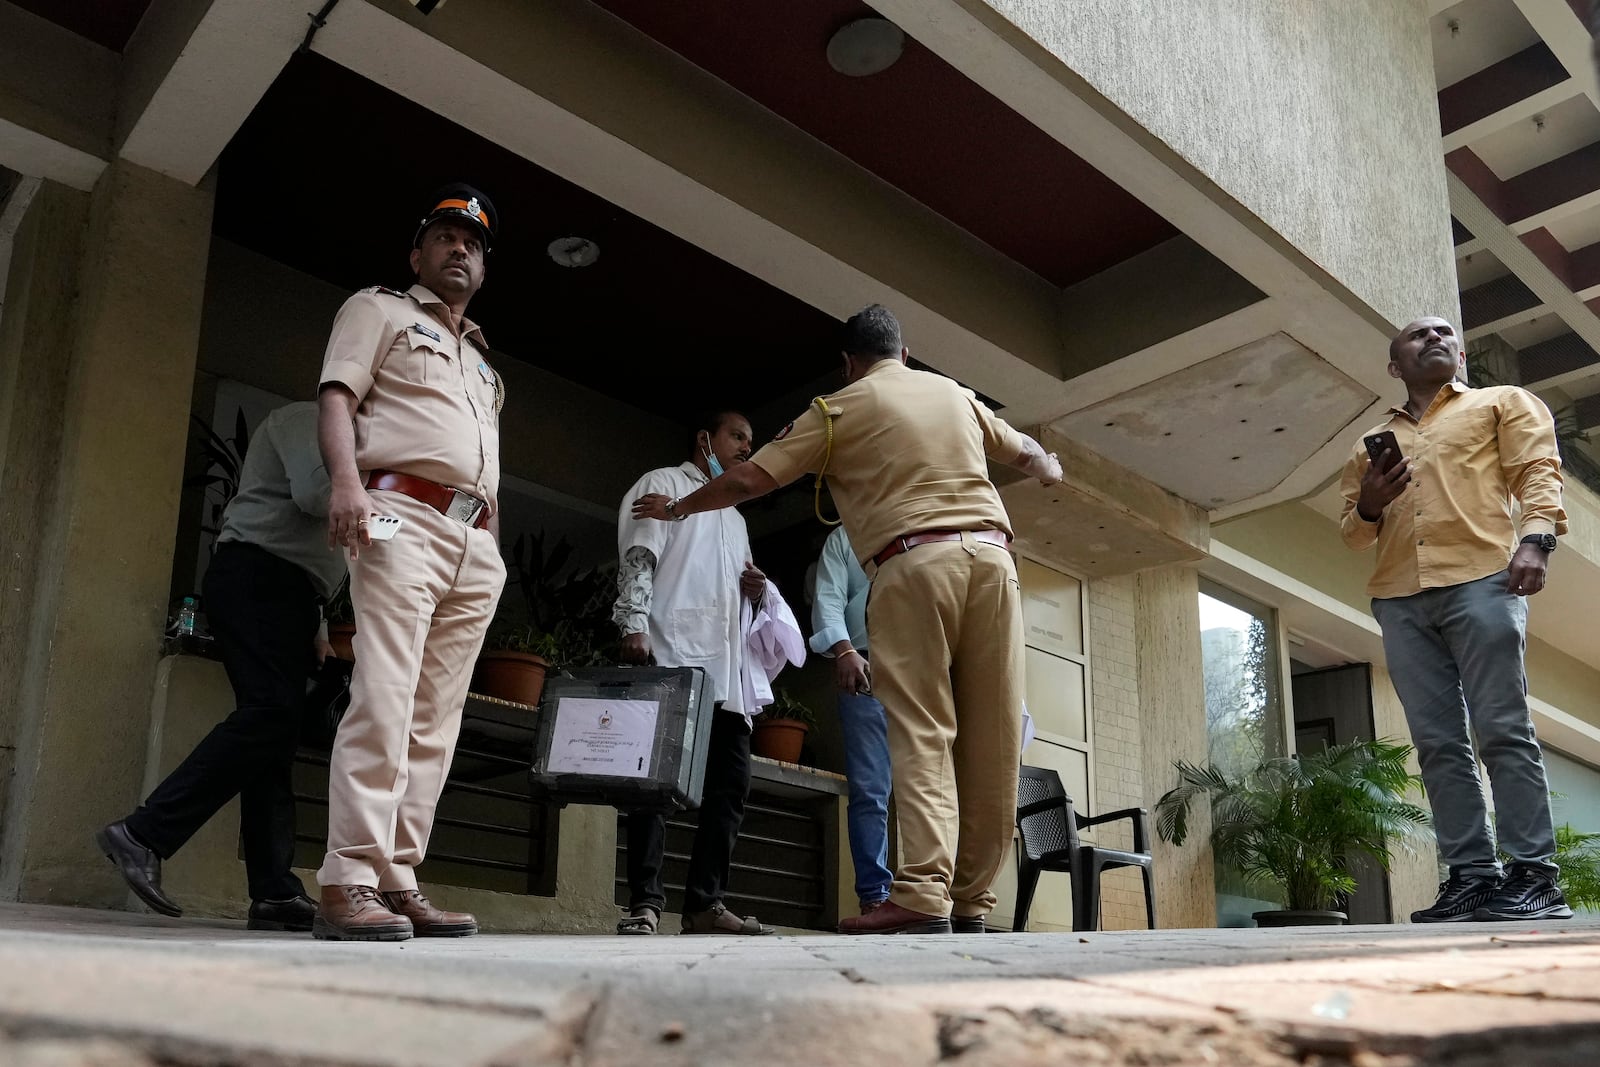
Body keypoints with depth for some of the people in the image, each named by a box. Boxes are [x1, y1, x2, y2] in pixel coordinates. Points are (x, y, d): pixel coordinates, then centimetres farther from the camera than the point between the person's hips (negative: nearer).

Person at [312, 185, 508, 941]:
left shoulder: (481, 361, 33)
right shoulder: (379, 311, 15)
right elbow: (337, 395, -1)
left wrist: (496, 551, 15)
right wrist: (346, 480, -20)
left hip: (476, 545, 7)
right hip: (403, 519, -6)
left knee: (435, 721, -1)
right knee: (383, 702, -18)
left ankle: (397, 882, -1)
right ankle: (349, 884, -19)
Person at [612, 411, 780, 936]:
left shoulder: (734, 517, 31)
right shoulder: (664, 484, 10)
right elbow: (638, 558, -4)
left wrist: (751, 591, 11)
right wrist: (634, 625, -18)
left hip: (724, 663, 8)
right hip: (669, 652, -7)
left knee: (731, 779, 0)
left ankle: (704, 903, 3)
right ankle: (645, 903, -8)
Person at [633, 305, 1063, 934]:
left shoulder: (839, 409, 10)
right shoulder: (956, 394, 23)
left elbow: (748, 480, 7)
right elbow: (1023, 450, 39)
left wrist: (676, 507, 23)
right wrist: (1049, 469, 62)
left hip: (912, 563, -4)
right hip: (990, 553, 4)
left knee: (922, 733, -7)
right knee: (992, 739, 4)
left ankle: (924, 896, -17)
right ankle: (971, 901, 7)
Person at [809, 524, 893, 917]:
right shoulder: (845, 537, 19)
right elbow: (828, 600, 6)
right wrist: (844, 650, -13)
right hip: (867, 667, -2)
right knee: (870, 790, -7)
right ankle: (875, 896, -7)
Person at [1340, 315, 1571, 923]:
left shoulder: (1503, 403, 19)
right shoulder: (1372, 445, 28)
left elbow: (1538, 471, 5)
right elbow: (1353, 533, 27)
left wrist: (1536, 538, -14)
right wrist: (1368, 506, 4)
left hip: (1481, 580, -4)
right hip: (1398, 600, 4)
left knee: (1501, 729, -11)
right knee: (1438, 743, -2)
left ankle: (1533, 875, -8)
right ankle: (1471, 876, -2)